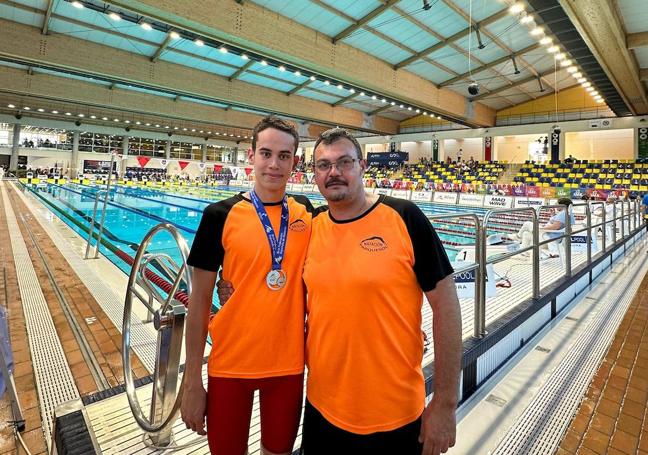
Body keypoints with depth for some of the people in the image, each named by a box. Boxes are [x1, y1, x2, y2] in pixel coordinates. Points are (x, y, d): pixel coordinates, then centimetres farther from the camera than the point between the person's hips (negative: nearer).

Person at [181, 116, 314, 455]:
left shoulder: (308, 215, -2)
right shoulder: (221, 215, -10)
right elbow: (199, 300, -6)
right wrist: (192, 380, -5)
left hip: (289, 362, 2)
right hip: (231, 362, -2)